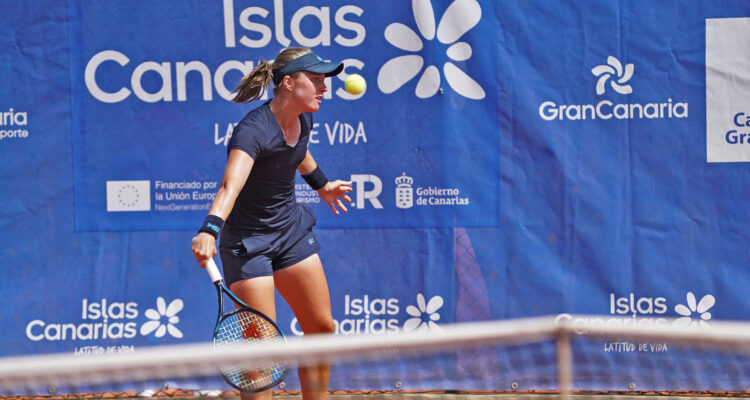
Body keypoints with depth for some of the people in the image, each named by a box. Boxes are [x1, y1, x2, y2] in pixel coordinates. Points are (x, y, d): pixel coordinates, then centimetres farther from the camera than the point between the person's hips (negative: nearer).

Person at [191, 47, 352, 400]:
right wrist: (209, 231, -61)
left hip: (291, 230, 8)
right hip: (247, 241, -8)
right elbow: (231, 185, -45)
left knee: (322, 328, 11)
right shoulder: (253, 130, -29)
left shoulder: (303, 120, -4)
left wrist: (320, 184, 38)